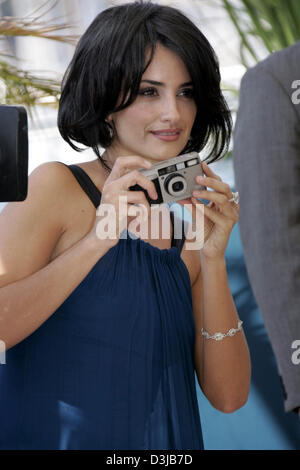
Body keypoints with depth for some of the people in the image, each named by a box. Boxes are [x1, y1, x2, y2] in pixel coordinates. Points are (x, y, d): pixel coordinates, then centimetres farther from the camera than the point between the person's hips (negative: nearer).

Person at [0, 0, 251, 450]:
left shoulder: (192, 230, 7)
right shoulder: (55, 188, -5)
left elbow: (228, 395, 2)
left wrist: (213, 260, -8)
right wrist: (97, 239, -19)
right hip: (49, 437, -4)